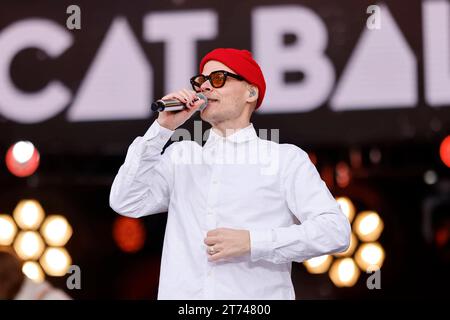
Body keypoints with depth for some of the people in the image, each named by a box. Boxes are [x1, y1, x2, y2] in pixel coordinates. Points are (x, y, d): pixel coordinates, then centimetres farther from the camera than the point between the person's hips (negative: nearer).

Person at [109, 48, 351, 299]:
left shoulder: (287, 158, 6)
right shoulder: (180, 155, 17)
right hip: (182, 294, 3)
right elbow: (126, 203, 4)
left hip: (257, 297, -2)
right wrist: (163, 128, 2)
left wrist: (252, 242, -13)